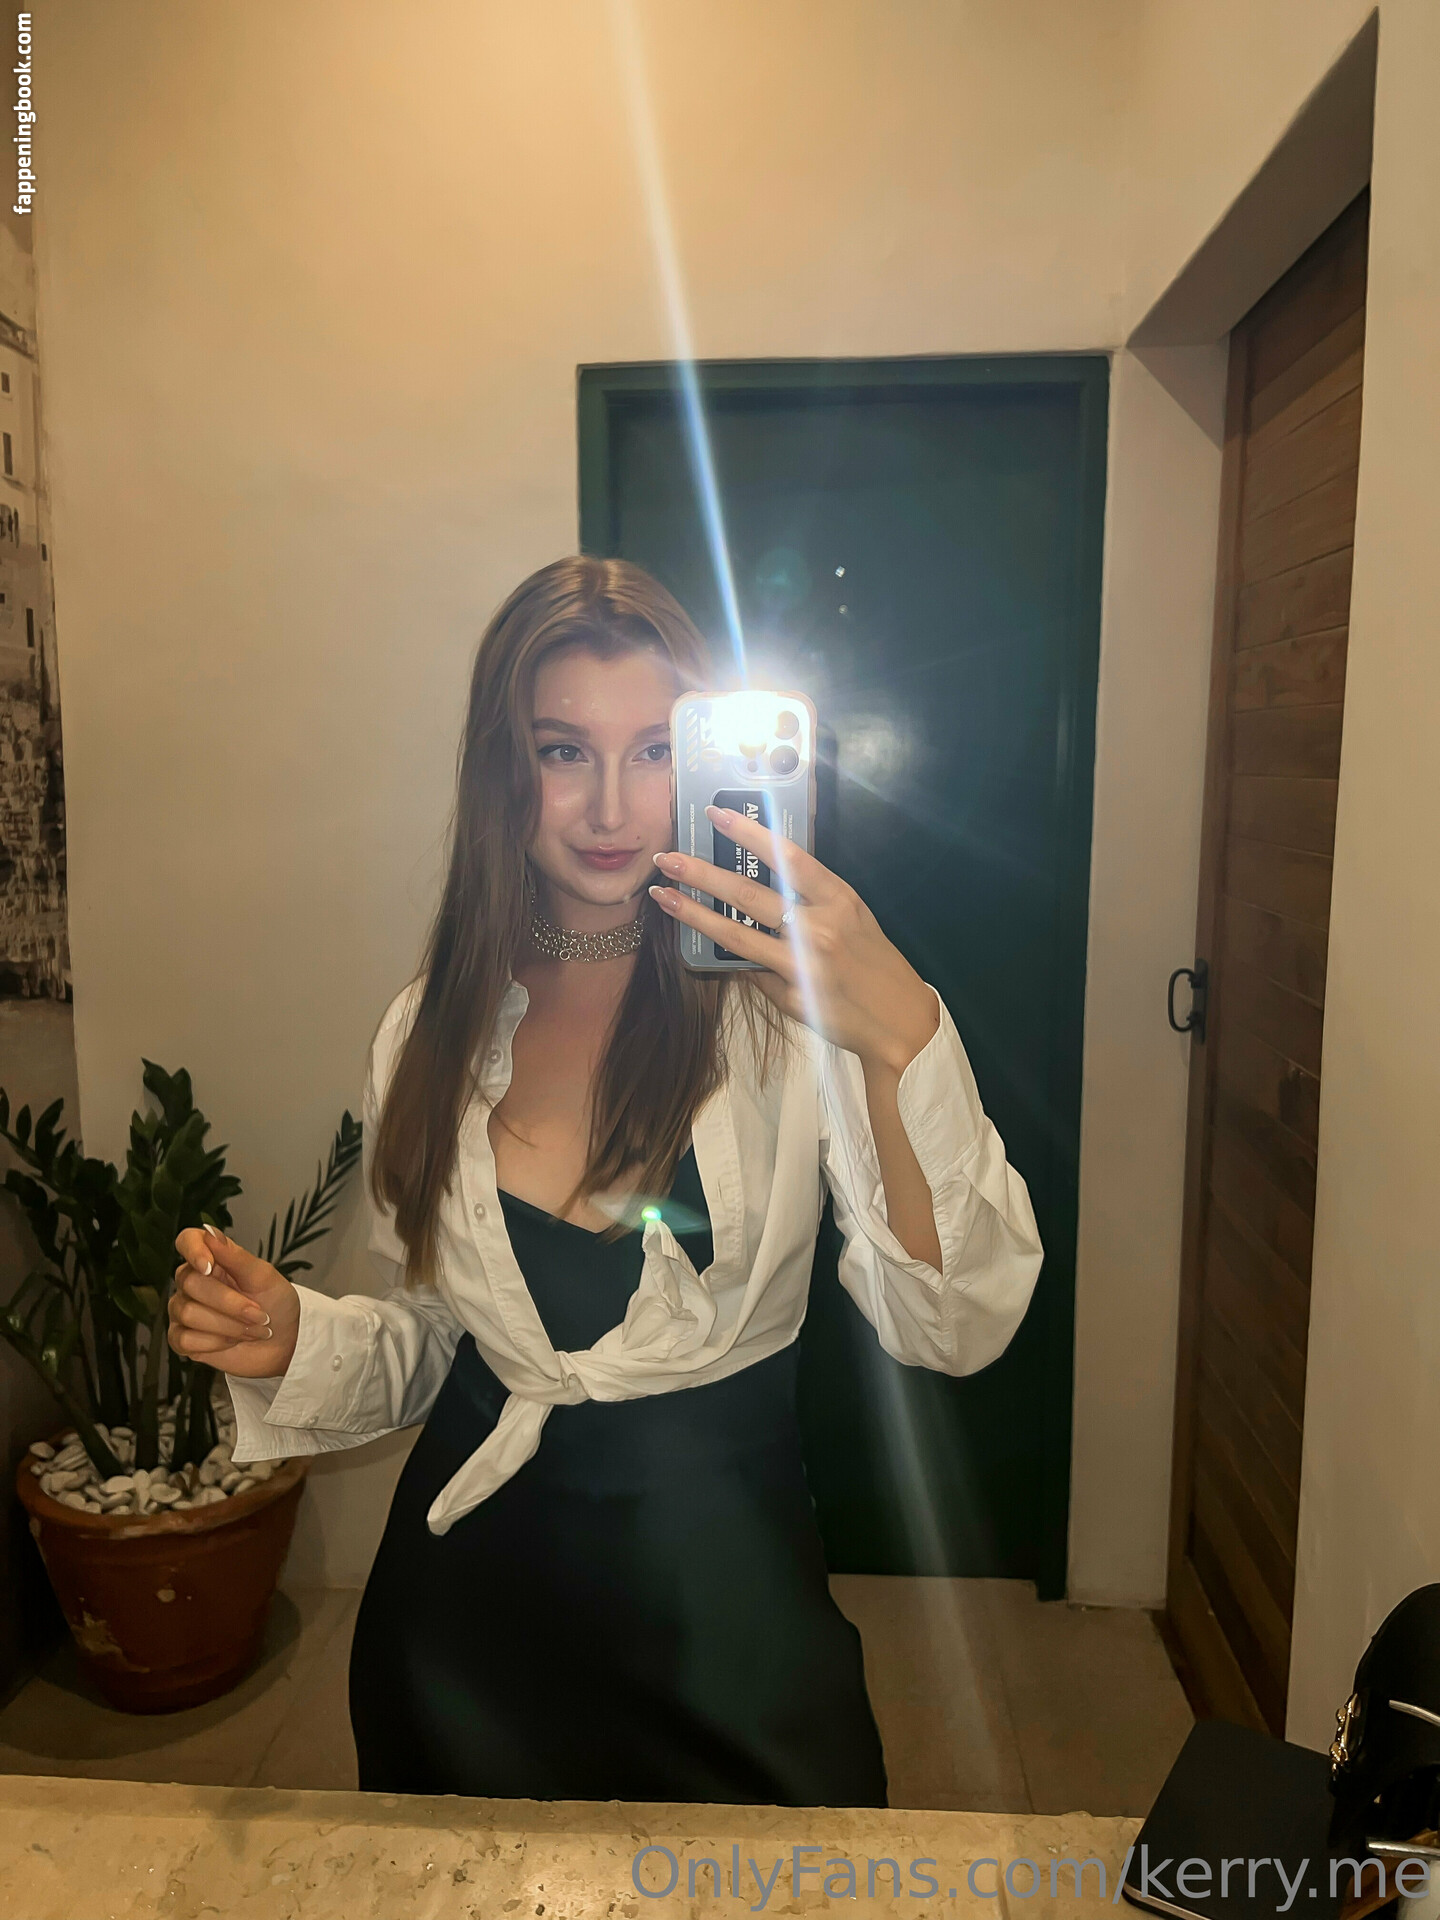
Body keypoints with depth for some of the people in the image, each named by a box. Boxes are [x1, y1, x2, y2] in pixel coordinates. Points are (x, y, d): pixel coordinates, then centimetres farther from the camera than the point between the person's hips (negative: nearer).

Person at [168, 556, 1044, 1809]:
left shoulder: (786, 999, -15)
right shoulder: (434, 1030, -2)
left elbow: (954, 1326, -25)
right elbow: (430, 1335, 9)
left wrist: (899, 1040, -39)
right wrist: (293, 1344, -10)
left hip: (726, 1580, -3)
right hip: (470, 1585, 4)